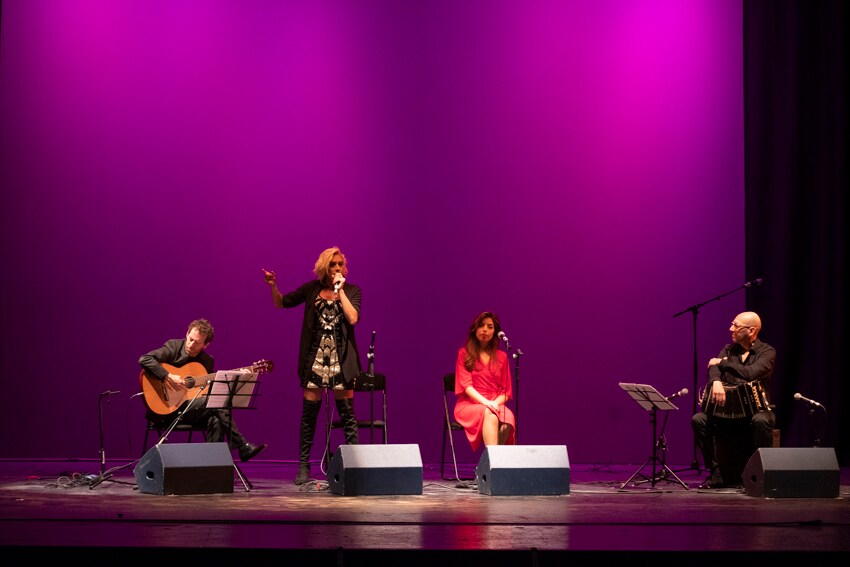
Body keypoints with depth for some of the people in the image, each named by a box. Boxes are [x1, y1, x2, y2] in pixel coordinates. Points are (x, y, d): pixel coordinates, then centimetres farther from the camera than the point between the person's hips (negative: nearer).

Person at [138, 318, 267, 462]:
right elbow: (144, 359, -17)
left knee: (215, 420, -29)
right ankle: (243, 447, -17)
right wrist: (168, 377, -24)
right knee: (218, 405, -23)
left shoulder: (208, 361, 11)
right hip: (169, 407, -5)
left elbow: (211, 390, 19)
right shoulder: (173, 347, -5)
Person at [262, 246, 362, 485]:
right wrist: (273, 286, -5)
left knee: (347, 412, -1)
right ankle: (303, 466, 7)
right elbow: (281, 303, 13)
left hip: (341, 358, -1)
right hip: (315, 357, 1)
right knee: (309, 412, 1)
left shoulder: (352, 290, 3)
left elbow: (353, 318, -13)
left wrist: (340, 290, -11)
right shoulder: (312, 288, 7)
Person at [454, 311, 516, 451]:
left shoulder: (501, 357, 17)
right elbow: (466, 385, -4)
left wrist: (495, 403, -10)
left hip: (495, 404, 3)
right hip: (469, 405, -3)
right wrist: (485, 402, -21)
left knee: (508, 418, -35)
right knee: (489, 414, -39)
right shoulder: (464, 354, 9)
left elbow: (506, 391, 13)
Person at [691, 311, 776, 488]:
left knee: (761, 421, -39)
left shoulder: (767, 352, -2)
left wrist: (722, 363, -10)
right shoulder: (728, 349, 12)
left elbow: (751, 373, -21)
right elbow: (713, 367, -7)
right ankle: (716, 473, -16)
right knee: (699, 419, -22)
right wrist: (716, 381, -32)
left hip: (756, 408, -4)